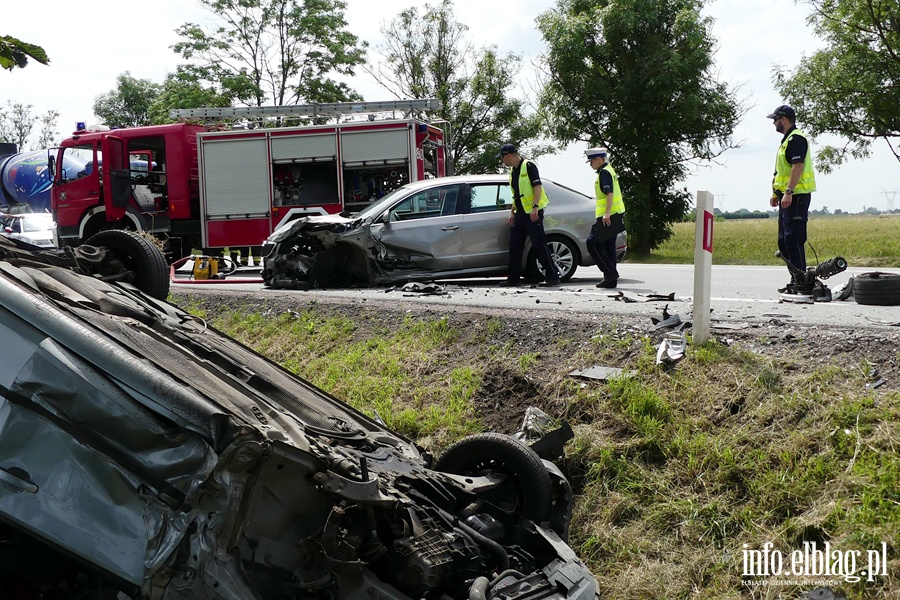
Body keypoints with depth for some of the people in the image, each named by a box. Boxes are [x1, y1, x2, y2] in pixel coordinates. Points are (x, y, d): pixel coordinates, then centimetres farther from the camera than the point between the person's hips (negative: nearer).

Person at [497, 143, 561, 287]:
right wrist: (512, 213, 20)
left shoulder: (528, 166, -10)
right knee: (515, 246, 7)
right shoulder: (513, 170, 16)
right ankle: (514, 279, 12)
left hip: (533, 213, -9)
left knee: (539, 246, -9)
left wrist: (535, 207, -24)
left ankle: (552, 277, -3)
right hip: (520, 213, 9)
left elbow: (537, 187, -17)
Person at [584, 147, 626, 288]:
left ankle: (610, 272, -10)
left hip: (608, 217, -10)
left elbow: (610, 193, -24)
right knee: (608, 247, 11)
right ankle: (611, 280, 13)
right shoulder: (608, 170, 19)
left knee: (592, 243, -9)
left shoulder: (604, 172, -12)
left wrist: (607, 213, -31)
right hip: (614, 216, 10)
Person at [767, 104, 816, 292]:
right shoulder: (787, 140, 22)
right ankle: (795, 279, 19)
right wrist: (776, 194, 25)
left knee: (793, 239, -12)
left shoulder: (796, 139, -11)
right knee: (784, 241, 13)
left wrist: (788, 192, -28)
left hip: (796, 197, -11)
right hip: (787, 197, 11)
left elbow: (798, 166, -22)